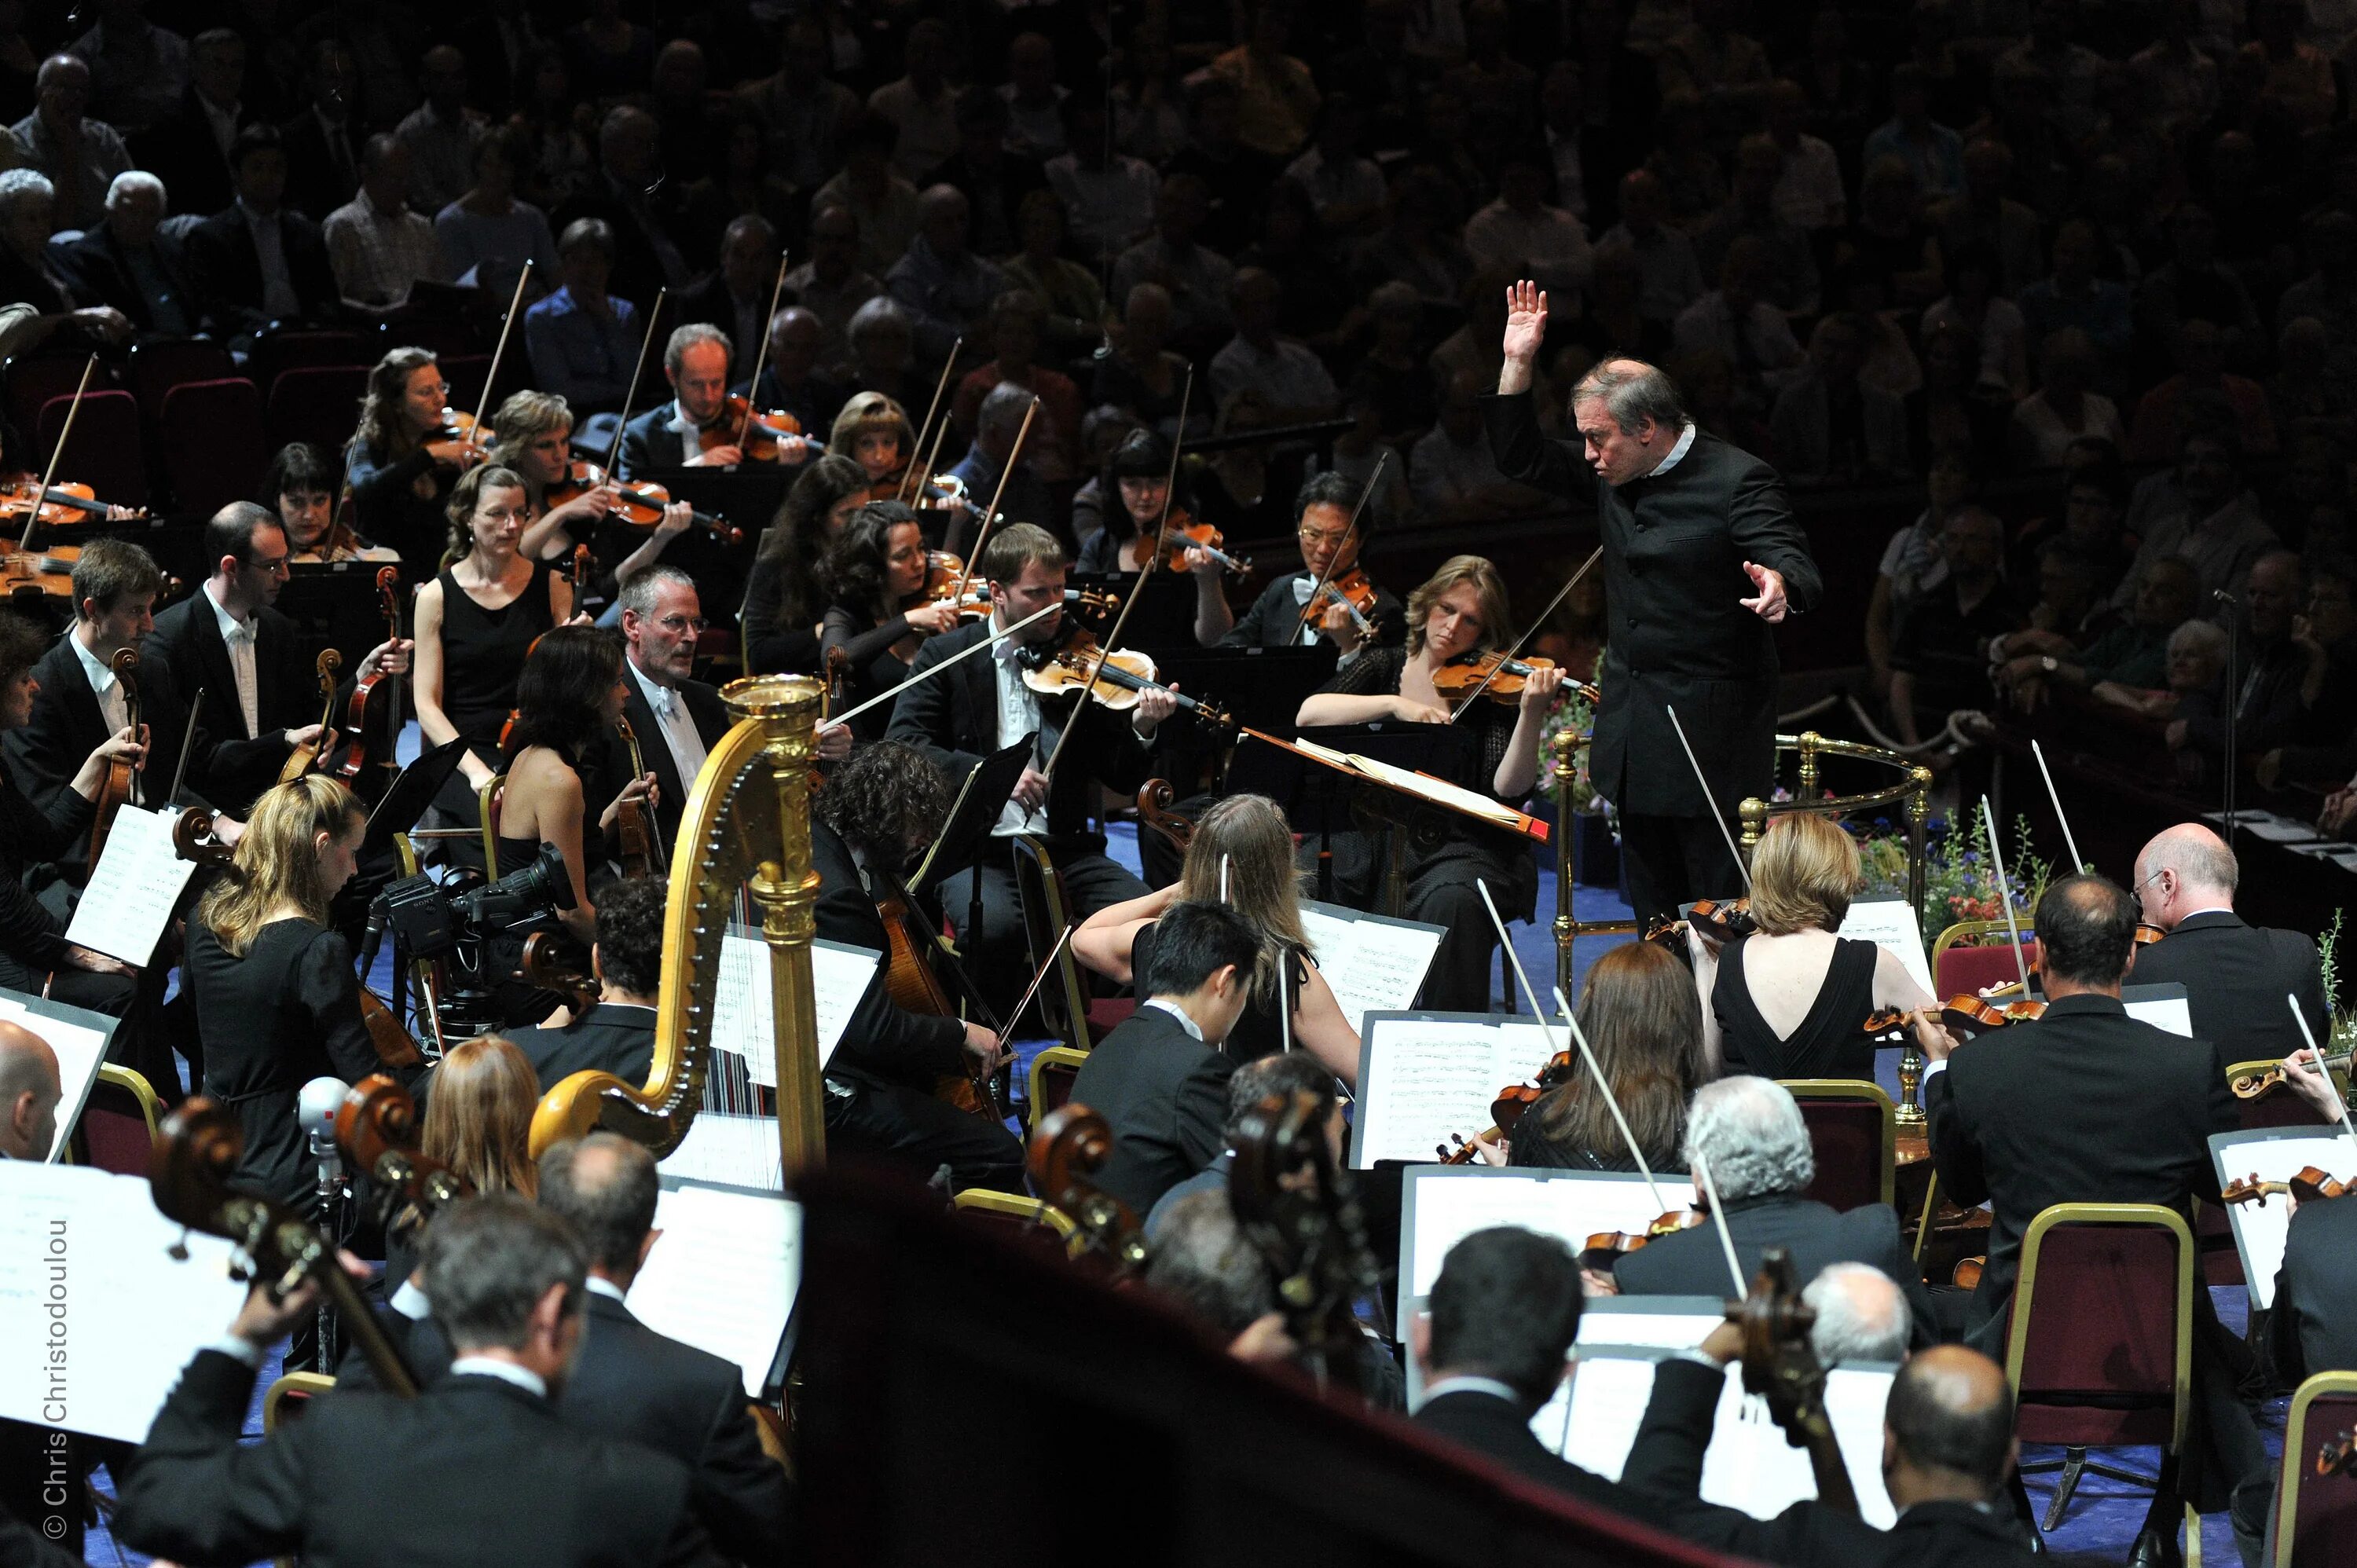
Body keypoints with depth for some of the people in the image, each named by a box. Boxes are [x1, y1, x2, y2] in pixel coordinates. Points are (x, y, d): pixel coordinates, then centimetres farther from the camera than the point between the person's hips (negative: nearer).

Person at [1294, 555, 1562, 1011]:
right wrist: (1394, 704, -17)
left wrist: (1531, 714, -26)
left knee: (1451, 901, -34)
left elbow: (1508, 788, -11)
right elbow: (1308, 714, -6)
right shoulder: (1384, 666, 12)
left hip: (1462, 849, -2)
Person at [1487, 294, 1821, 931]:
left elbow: (1799, 568, -21)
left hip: (1711, 730, -8)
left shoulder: (1737, 479, -13)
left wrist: (1778, 585, -46)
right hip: (1634, 729, 8)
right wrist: (1518, 362, 8)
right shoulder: (1618, 475, 9)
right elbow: (1521, 460, 19)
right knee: (1653, 913, 11)